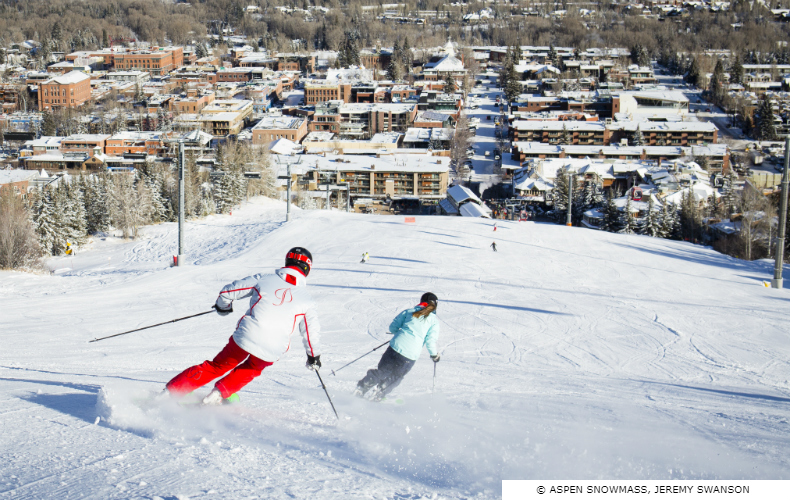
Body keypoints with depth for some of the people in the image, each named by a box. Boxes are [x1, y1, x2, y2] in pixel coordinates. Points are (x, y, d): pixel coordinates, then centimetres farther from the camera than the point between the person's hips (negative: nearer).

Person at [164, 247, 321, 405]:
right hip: (271, 352, 0)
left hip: (245, 338, 0)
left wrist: (223, 306, 31)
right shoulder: (305, 298, 7)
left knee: (217, 366, 18)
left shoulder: (263, 279, 6)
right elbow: (312, 330, 12)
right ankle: (219, 394, 17)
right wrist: (313, 355, 27)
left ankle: (171, 390, 17)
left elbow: (228, 291, 10)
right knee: (251, 370, 32)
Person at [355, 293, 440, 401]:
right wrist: (434, 354, 15)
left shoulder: (409, 312, 12)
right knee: (396, 377, 20)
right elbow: (430, 340, -2)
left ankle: (361, 389, 19)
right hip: (411, 356, -1)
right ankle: (377, 395, 20)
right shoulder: (434, 320, 6)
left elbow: (393, 327, 11)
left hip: (397, 347, 1)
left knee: (382, 371, 18)